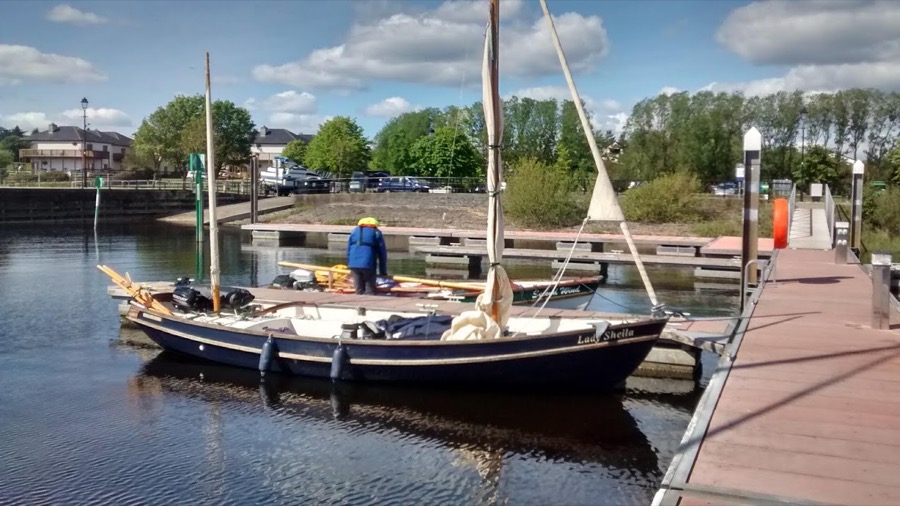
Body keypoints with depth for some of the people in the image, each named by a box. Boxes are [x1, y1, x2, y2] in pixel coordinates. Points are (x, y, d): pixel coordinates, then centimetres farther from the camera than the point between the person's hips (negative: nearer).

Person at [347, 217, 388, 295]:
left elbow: (348, 250, 20)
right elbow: (382, 253, 7)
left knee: (359, 290, 11)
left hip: (354, 265, 4)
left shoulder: (354, 231, 20)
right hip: (368, 265, -4)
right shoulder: (376, 233, 10)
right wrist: (383, 271, 11)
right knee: (370, 290, 2)